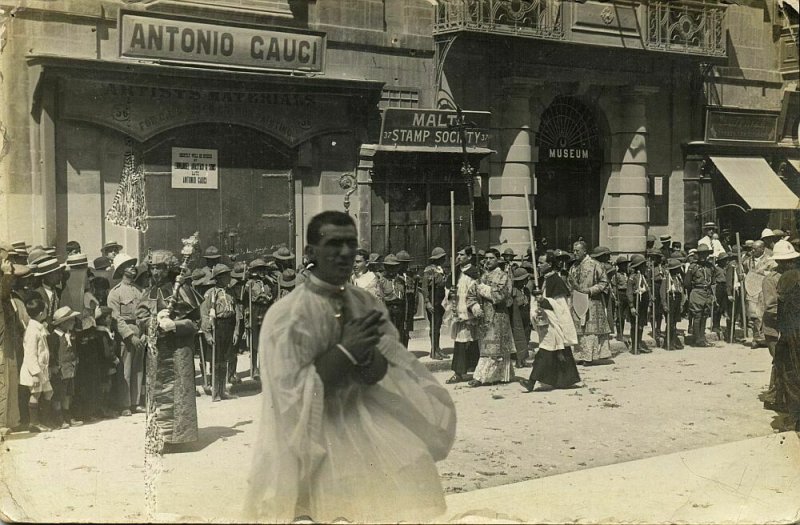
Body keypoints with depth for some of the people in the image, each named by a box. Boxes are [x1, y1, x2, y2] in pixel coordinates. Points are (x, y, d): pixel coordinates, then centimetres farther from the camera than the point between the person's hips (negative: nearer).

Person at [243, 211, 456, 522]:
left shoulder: (368, 304, 4)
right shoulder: (288, 315, -13)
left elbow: (393, 370, 0)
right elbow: (291, 393, -17)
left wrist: (366, 355, -22)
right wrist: (346, 351, -23)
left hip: (363, 417, 6)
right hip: (312, 429, -5)